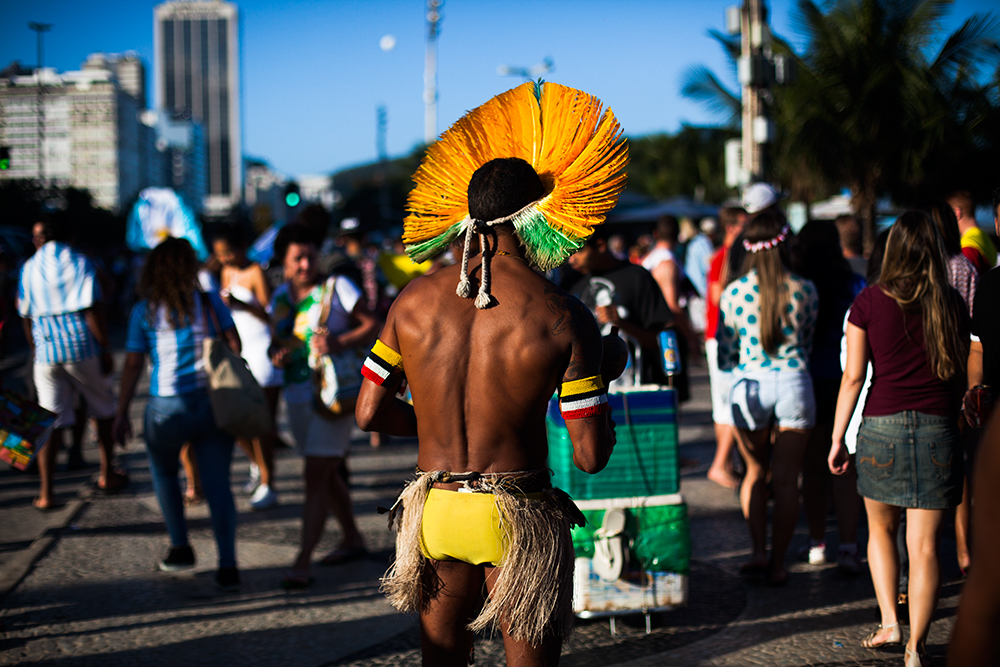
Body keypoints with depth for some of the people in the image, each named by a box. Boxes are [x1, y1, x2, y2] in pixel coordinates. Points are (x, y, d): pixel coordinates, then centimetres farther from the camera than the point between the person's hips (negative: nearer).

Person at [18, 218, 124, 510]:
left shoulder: (29, 268, 4)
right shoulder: (80, 263, -4)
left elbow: (26, 316, 9)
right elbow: (93, 310, -11)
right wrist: (105, 350, -6)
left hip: (46, 352, 2)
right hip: (83, 348, -2)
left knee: (50, 421, 3)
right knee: (104, 410, 18)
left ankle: (46, 493, -3)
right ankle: (107, 475, 27)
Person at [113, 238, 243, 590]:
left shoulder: (144, 311, -3)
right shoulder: (210, 302, 2)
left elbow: (133, 365, -4)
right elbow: (234, 343, 1)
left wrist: (122, 414, 1)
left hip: (168, 409, -1)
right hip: (214, 402, 1)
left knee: (164, 473, 25)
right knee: (217, 484, 3)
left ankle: (180, 548, 26)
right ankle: (228, 565, -5)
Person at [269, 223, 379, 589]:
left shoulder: (336, 287, -8)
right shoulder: (281, 297, 9)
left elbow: (372, 325, -8)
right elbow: (277, 342, 17)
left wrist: (340, 343, -24)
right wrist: (277, 356, -7)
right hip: (297, 395, 7)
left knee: (316, 476, -11)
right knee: (327, 474, 18)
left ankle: (302, 564, -13)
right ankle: (353, 539, 37)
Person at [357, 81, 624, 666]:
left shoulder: (415, 302, 0)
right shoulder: (563, 317, -11)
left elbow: (370, 412, 7)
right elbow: (591, 456, -10)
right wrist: (606, 375, 7)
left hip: (436, 509, 4)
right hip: (519, 519, -4)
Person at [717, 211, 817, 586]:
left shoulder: (733, 293, -3)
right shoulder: (804, 290, -3)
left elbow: (725, 355, 4)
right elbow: (808, 341, 12)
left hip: (749, 383, 0)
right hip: (794, 382, 0)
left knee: (755, 472, 17)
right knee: (786, 479, 7)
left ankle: (759, 551, 4)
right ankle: (778, 563, 8)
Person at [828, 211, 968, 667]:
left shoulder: (869, 302, -4)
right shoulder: (951, 305, 3)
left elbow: (853, 376, -3)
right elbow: (960, 369, 12)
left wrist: (837, 439, 4)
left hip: (883, 425, -1)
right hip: (938, 426, 1)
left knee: (881, 529, 22)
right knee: (924, 545, 3)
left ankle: (889, 623, 17)